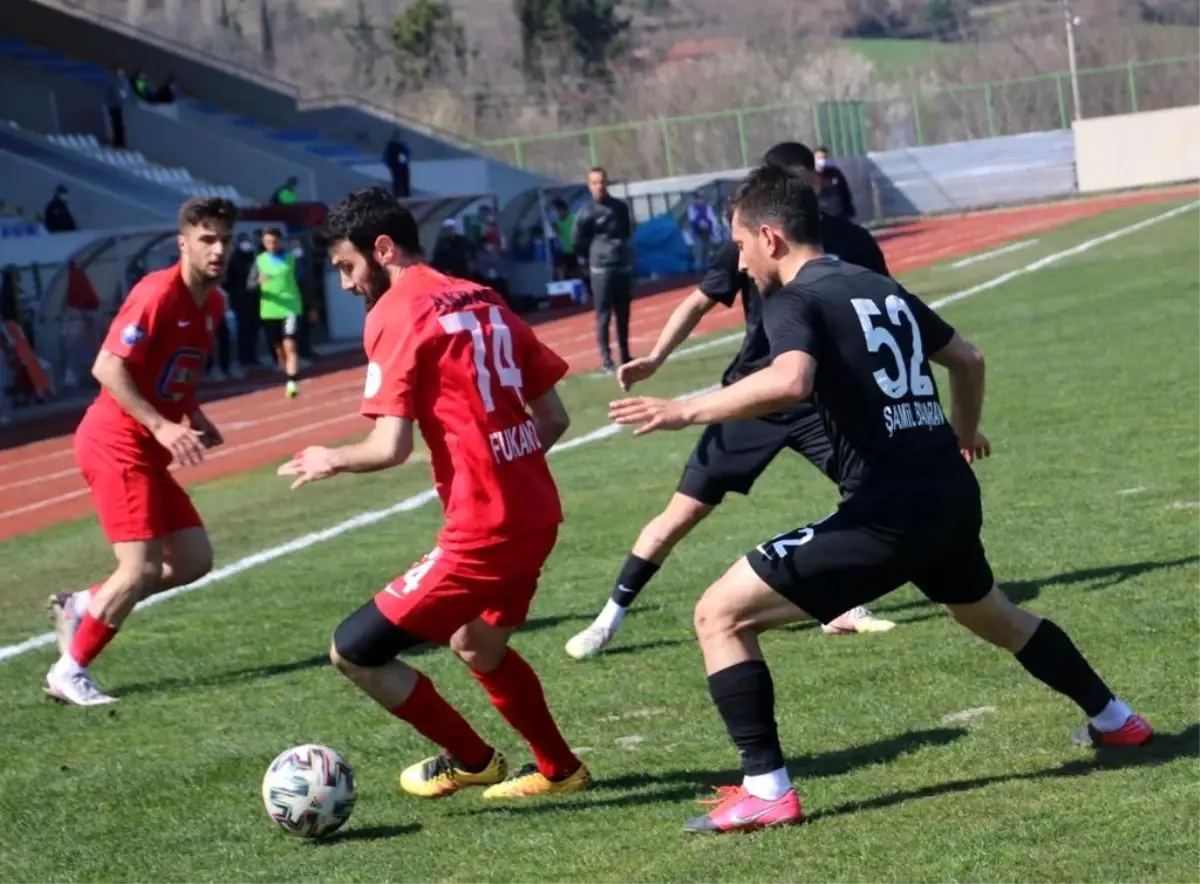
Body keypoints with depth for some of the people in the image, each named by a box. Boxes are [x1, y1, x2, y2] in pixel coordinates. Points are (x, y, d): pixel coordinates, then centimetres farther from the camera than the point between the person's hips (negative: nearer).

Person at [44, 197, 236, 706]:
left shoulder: (213, 304, 10)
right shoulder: (158, 293, -17)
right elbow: (107, 368, -22)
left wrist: (193, 417, 5)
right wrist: (162, 427, -27)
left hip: (147, 451, 9)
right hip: (116, 444, -9)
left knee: (194, 560, 7)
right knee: (141, 569, -15)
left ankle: (81, 607, 20)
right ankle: (69, 673, 1)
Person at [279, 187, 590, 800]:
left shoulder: (396, 313, -9)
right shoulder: (483, 301, 13)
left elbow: (390, 446, -17)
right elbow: (553, 417, 13)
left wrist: (331, 461, 2)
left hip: (481, 531, -9)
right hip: (538, 515, 9)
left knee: (354, 651, 3)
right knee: (477, 645, 32)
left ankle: (470, 760, 18)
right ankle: (558, 769, 40)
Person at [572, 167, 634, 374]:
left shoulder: (620, 207, 8)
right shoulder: (587, 212, -8)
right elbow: (578, 241, -3)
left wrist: (626, 255, 14)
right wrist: (591, 259, 4)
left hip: (623, 267, 5)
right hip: (601, 270, -5)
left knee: (623, 314, 11)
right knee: (604, 316, -6)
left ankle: (625, 357, 21)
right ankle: (606, 360, -5)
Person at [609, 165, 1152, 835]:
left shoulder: (795, 301, -8)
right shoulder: (883, 289, 16)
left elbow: (789, 381, -29)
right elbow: (968, 357, 27)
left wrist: (686, 412, -22)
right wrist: (964, 432, 45)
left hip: (885, 515, -8)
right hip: (953, 498, 8)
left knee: (721, 615, -3)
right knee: (994, 615, 38)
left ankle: (767, 791, -8)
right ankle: (1113, 718, 51)